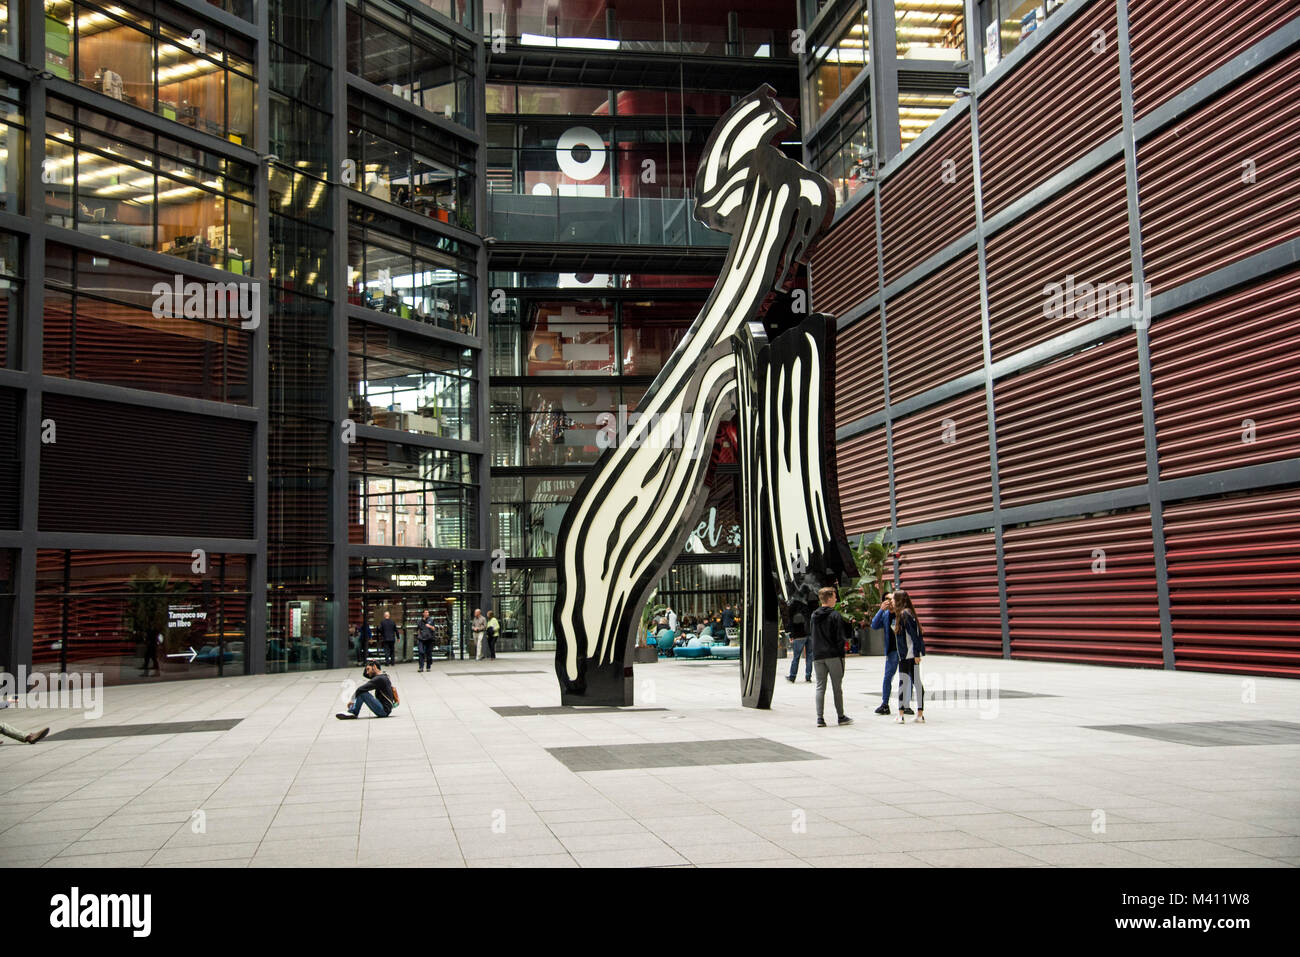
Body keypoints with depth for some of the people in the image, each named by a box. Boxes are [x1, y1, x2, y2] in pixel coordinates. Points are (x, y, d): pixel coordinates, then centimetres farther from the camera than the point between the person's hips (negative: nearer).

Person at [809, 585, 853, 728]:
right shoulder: (835, 615, -10)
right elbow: (843, 635, -13)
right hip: (834, 655, -4)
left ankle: (820, 718, -4)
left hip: (817, 656, 4)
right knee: (837, 687, 5)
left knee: (820, 687, 4)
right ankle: (841, 716, 13)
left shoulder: (814, 616, 9)